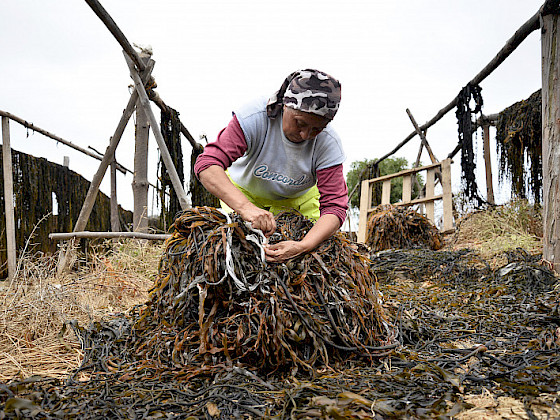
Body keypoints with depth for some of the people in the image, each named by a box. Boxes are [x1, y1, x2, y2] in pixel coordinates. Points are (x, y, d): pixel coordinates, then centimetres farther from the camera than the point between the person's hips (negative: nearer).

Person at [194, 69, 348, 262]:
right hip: (243, 189, -1)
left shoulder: (328, 143, -30)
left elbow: (335, 206, -33)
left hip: (298, 197, 2)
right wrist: (246, 207, -61)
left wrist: (303, 246, -52)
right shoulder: (254, 118, -37)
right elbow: (207, 166, -44)